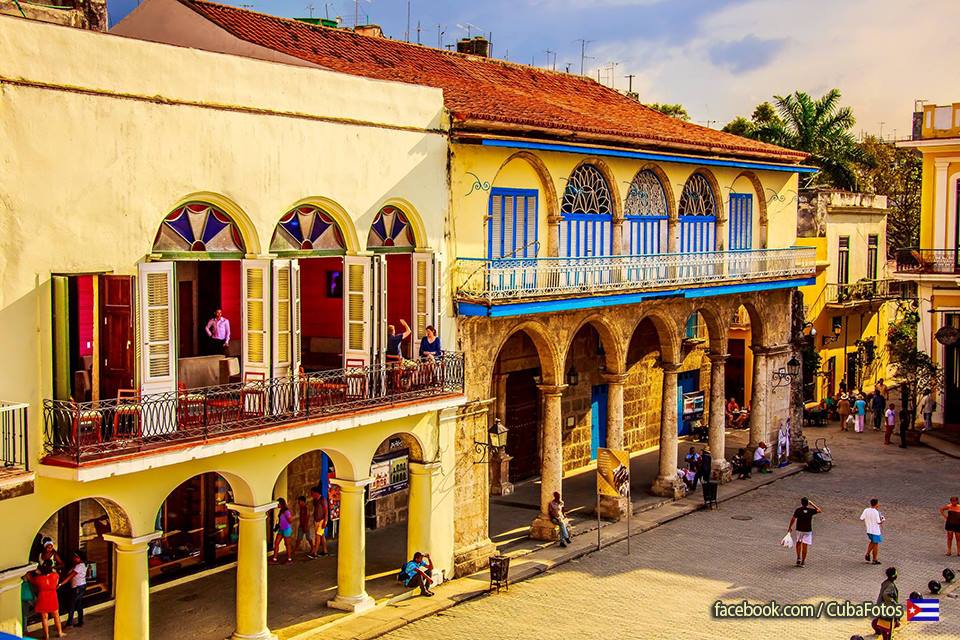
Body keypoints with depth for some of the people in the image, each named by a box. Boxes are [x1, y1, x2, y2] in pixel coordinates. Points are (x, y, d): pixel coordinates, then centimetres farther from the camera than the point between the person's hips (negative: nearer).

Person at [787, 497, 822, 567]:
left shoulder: (798, 510, -10)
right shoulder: (811, 510, -9)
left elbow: (793, 519, -8)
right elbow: (819, 511, 8)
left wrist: (789, 527, 3)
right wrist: (812, 504, 10)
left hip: (799, 529, 1)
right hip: (808, 530, -1)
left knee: (798, 543, 23)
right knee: (804, 546, 3)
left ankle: (798, 558, 19)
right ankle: (803, 562, 6)